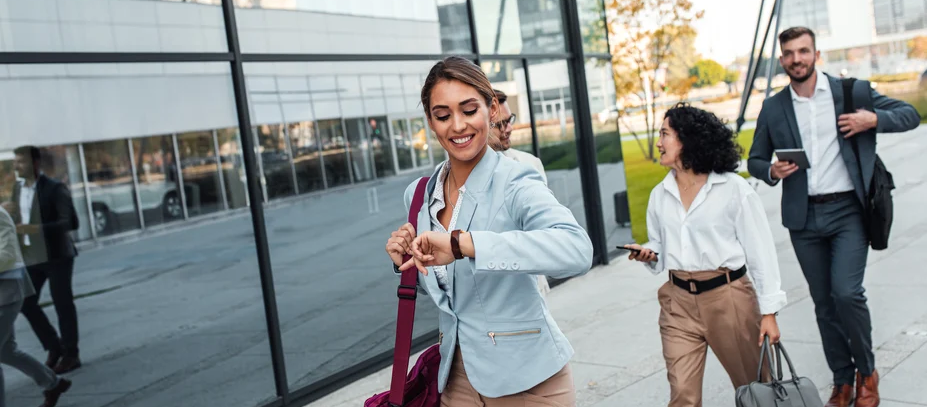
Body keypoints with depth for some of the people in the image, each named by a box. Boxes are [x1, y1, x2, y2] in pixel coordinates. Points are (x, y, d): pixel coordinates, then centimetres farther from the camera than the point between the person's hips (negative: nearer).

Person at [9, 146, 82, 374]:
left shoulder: (55, 189, -11)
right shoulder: (17, 189, 10)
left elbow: (71, 222, -19)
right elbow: (18, 220, 19)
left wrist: (36, 229, -28)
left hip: (56, 256, -6)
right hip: (31, 257, 6)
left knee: (63, 304, 2)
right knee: (26, 302, 4)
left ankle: (70, 355, 15)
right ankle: (54, 348, 22)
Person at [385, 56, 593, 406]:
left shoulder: (515, 185, -17)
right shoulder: (419, 195, 0)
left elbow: (577, 250, -36)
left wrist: (461, 243, -40)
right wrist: (404, 261, -7)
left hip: (525, 376, -4)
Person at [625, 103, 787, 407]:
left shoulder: (733, 189, -7)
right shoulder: (659, 195, 7)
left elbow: (760, 251, -6)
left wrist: (769, 311, -9)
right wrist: (649, 255, -6)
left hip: (728, 297, -3)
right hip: (679, 302, 3)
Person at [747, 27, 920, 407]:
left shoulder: (850, 91, 2)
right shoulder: (772, 109, 6)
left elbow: (909, 114, 7)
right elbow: (755, 160, 13)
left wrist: (874, 119, -13)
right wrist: (772, 171, -9)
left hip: (848, 210, -2)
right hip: (804, 218, 3)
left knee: (847, 293, -14)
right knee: (824, 303, 8)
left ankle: (867, 371, 10)